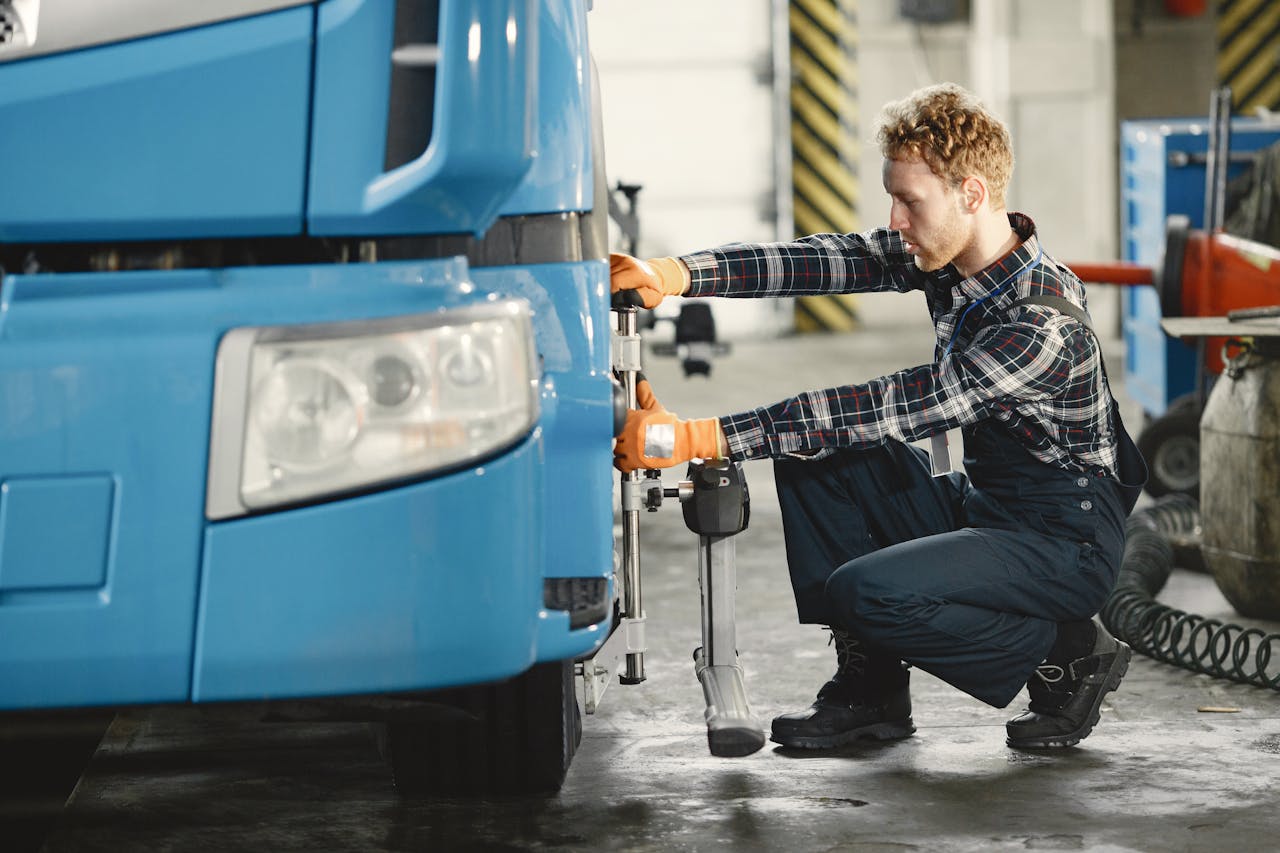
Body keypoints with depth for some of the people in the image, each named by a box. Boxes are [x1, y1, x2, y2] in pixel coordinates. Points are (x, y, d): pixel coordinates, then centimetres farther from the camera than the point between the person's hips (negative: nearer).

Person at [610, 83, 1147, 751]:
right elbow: (827, 258, -9)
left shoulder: (1043, 325, -28)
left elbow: (888, 413, -32)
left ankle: (1068, 655, -4)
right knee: (809, 454, -3)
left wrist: (697, 438, -35)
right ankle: (869, 683, 3)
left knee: (866, 592, -28)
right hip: (980, 506, 9)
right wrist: (675, 274, -27)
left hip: (1068, 539, -9)